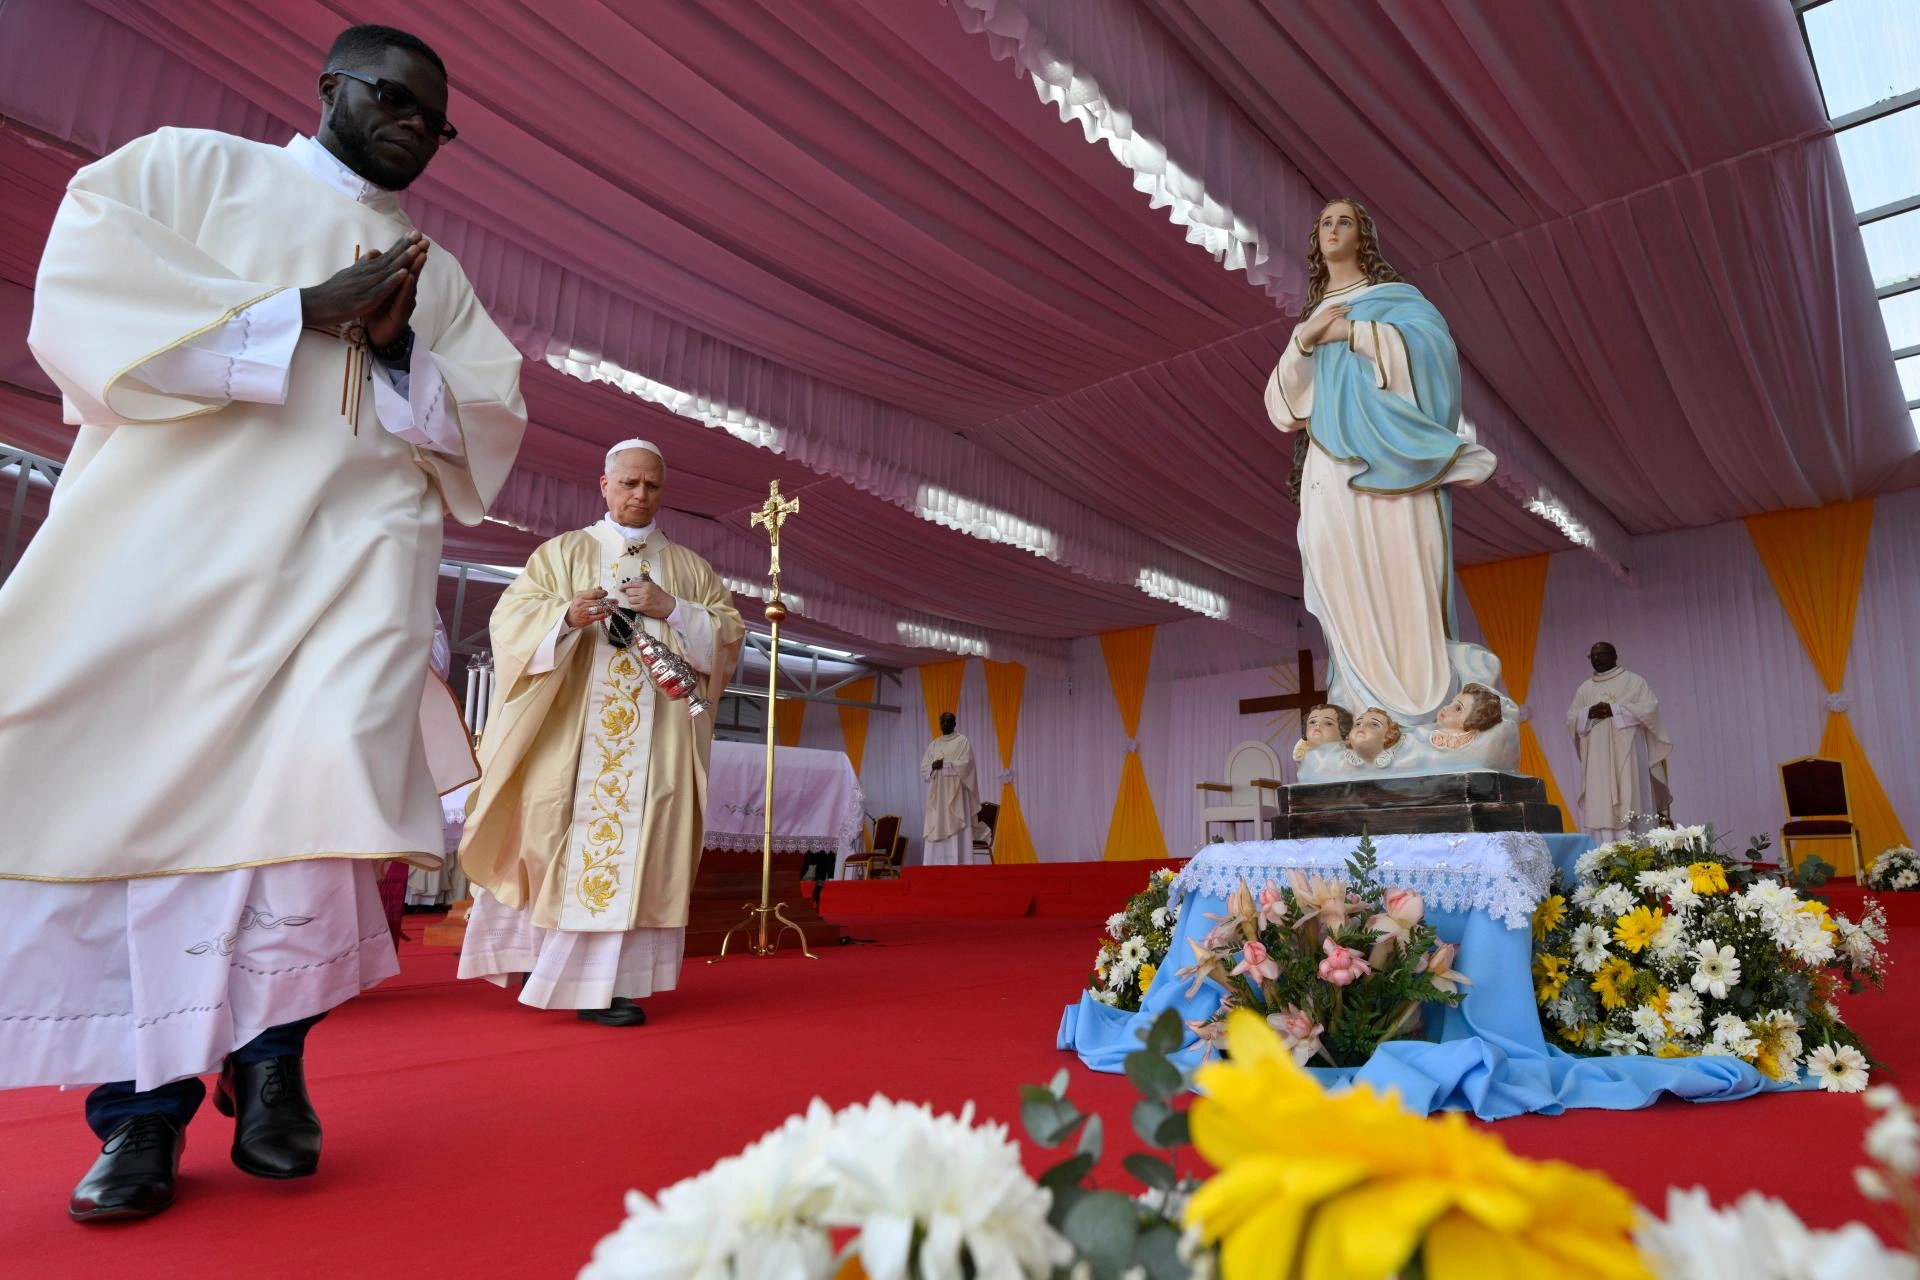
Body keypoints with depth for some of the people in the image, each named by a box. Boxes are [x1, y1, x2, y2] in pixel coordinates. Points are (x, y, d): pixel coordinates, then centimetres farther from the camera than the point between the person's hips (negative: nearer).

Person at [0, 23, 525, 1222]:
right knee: (141, 791, -4)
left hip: (357, 548, 1)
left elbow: (488, 435, 15)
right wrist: (303, 314, -4)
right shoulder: (188, 167, 16)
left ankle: (269, 1051, 3)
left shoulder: (438, 276, 23)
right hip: (171, 533, -1)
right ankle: (144, 1098, 9)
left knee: (330, 779, -17)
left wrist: (399, 353, -2)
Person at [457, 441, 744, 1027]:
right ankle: (536, 951, 11)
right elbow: (510, 619, 2)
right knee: (557, 837, -5)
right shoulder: (560, 553, 11)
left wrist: (673, 611, -9)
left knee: (634, 848, -4)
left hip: (656, 741, 1)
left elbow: (731, 632, 7)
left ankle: (607, 981, 2)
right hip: (569, 731, -1)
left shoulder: (690, 568, 15)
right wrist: (566, 616, -18)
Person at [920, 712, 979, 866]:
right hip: (937, 796, 5)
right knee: (936, 830, -2)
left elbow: (964, 765, -11)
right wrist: (933, 766, -13)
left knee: (956, 834, -9)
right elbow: (924, 768, 8)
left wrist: (944, 764, -13)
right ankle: (935, 869, -3)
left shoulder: (962, 741, 2)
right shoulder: (933, 745, 16)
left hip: (955, 794, -5)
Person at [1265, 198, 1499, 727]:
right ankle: (1370, 715, -11)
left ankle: (1424, 695, -11)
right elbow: (1282, 404, 13)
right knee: (1346, 582, -9)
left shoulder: (1394, 295, 15)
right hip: (1331, 465, 3)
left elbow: (1433, 345, -7)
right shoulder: (1310, 317, 25)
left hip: (1389, 457, -3)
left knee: (1401, 577, -13)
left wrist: (1350, 332, -7)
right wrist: (1305, 339, -2)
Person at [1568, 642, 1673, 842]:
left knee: (1630, 802, -8)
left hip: (1626, 755, -3)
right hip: (1597, 760, 3)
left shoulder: (1633, 681, 6)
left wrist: (1614, 710, -13)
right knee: (1598, 807, -4)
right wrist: (1589, 713, -9)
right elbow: (1571, 717, 12)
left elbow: (1650, 707, -6)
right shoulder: (1585, 688, 16)